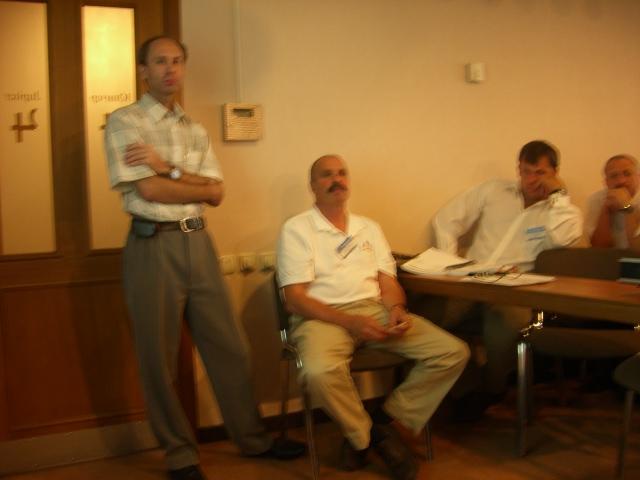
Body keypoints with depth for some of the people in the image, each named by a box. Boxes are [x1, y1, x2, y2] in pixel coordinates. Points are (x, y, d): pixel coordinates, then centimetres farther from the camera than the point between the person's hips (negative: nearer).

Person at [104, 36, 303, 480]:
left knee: (229, 346, 10)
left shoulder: (195, 130, 14)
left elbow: (218, 194, 4)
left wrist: (167, 167, -8)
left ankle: (252, 438, 24)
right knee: (159, 358, 5)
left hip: (198, 242, 5)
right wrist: (201, 186, -1)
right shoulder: (125, 123, -2)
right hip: (153, 246, -5)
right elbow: (149, 190, -13)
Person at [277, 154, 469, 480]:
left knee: (453, 353, -14)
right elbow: (295, 299, -6)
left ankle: (384, 420, -2)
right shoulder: (296, 230, 4)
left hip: (375, 310, 5)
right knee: (320, 372, -39)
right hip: (323, 316, -5)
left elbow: (387, 282, 14)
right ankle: (369, 438, -8)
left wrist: (397, 309, -11)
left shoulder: (369, 228, 21)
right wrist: (350, 321, -19)